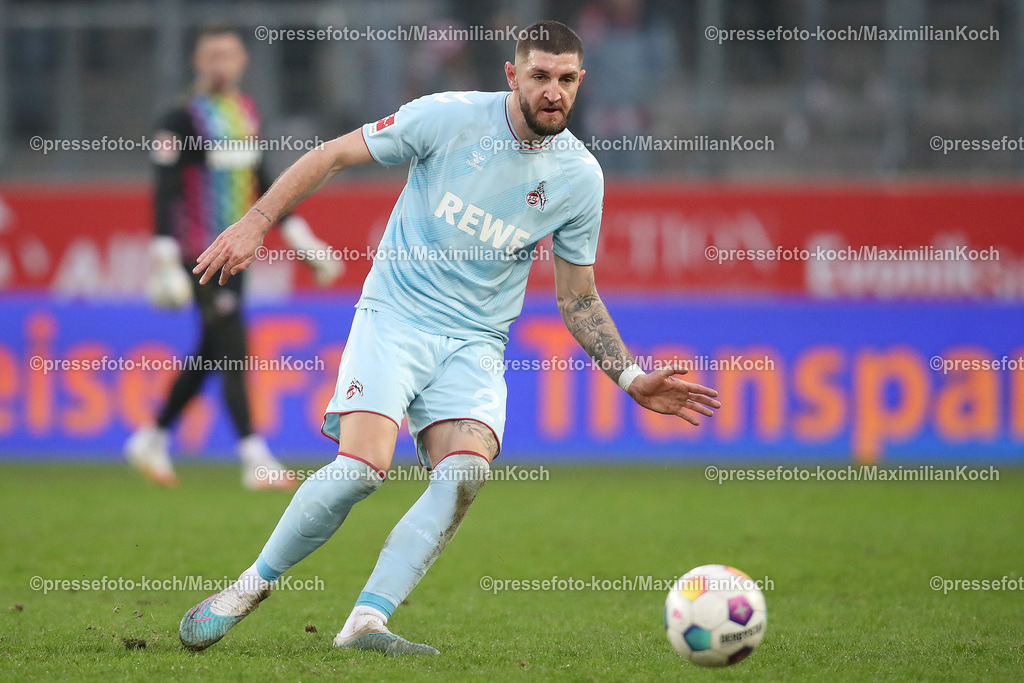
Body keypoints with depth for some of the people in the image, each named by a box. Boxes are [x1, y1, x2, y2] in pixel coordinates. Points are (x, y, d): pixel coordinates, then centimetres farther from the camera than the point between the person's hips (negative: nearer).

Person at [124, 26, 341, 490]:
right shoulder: (185, 119, -10)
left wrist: (302, 241, 22)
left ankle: (152, 440, 27)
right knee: (233, 351, -13)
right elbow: (165, 191, -13)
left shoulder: (248, 114, 13)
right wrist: (165, 258, -20)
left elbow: (260, 184, 23)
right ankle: (255, 460, -15)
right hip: (200, 255, -8)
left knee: (209, 357, 13)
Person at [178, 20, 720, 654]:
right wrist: (255, 223, -6)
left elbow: (578, 297, 13)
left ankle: (365, 622, -22)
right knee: (363, 467, -22)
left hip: (475, 342, 3)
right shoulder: (450, 116, -8)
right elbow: (336, 155, 0)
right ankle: (254, 583, 1)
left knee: (466, 471, -24)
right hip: (394, 316, -3)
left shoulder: (581, 177, 2)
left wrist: (631, 376, 3)